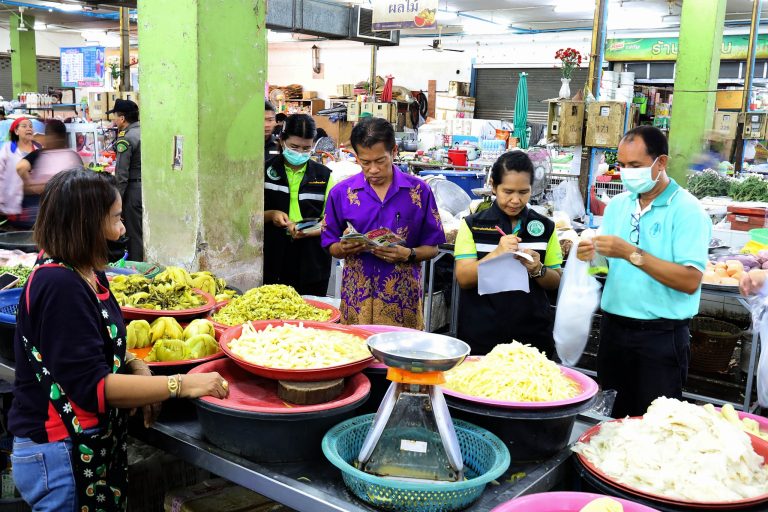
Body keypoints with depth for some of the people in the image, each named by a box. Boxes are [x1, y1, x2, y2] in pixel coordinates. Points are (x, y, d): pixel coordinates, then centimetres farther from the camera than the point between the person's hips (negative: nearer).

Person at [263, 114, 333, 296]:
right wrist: (271, 215, -13)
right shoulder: (267, 171, 5)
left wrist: (309, 232, -15)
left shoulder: (324, 175, 6)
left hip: (312, 263, 0)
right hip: (273, 259, 0)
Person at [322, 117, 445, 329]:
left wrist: (408, 254, -16)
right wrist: (344, 248, -13)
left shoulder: (419, 191, -1)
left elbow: (432, 248, 2)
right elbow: (331, 246, 8)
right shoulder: (341, 193, 2)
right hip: (356, 298, 1)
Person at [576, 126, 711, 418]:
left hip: (661, 337, -5)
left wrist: (631, 253, -25)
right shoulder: (617, 205, 7)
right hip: (613, 329, 5)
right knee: (612, 416, 16)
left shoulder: (686, 210, -11)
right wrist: (590, 256, -13)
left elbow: (691, 281, -21)